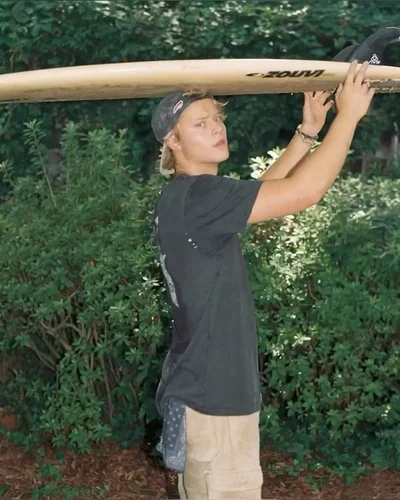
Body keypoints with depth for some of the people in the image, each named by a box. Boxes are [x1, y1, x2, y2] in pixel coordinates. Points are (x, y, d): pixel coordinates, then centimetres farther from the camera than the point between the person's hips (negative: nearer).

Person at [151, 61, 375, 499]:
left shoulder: (188, 199, 9)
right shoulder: (196, 197, -22)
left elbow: (263, 192, 22)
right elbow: (304, 191, -25)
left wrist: (307, 132, 15)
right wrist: (348, 115, -13)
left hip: (204, 388, 10)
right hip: (214, 397, -10)